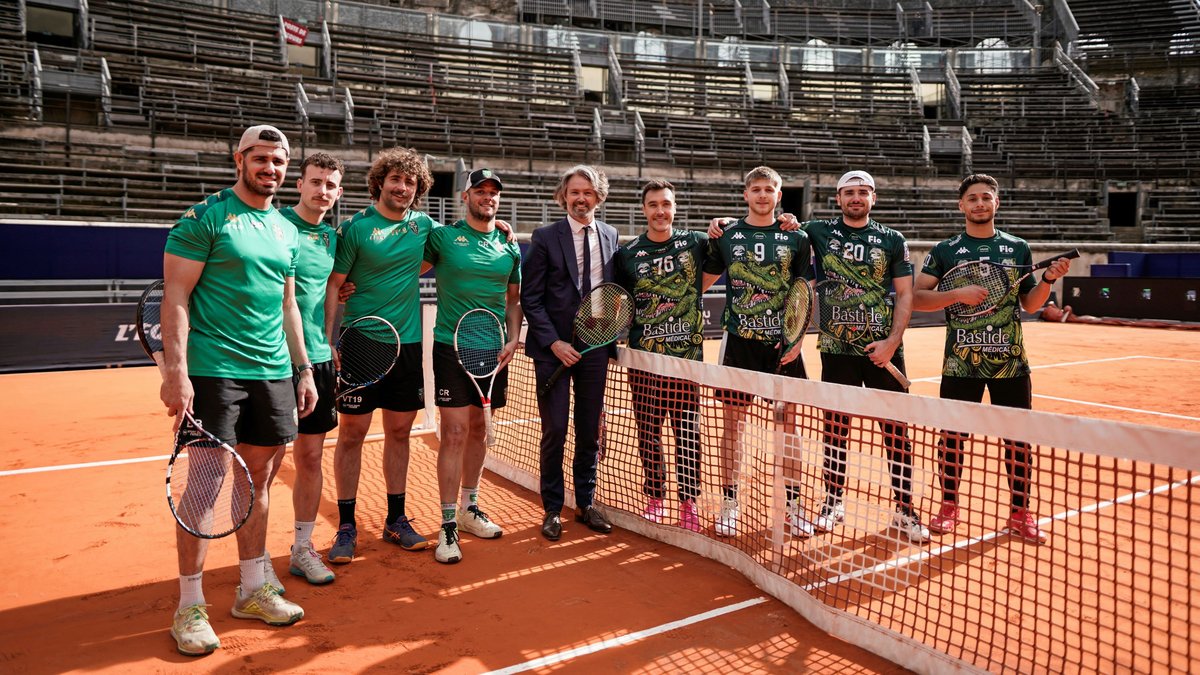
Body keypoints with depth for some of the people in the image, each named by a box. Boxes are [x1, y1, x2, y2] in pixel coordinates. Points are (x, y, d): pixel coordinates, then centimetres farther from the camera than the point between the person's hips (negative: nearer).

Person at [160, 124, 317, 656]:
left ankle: (253, 591, 24)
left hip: (273, 373, 6)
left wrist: (304, 369, 17)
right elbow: (175, 297, -8)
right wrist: (175, 369, -17)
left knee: (258, 479, 11)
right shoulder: (204, 218, -4)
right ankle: (190, 606, 13)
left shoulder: (287, 231, 15)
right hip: (213, 370, -6)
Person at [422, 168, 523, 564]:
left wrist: (513, 340, 3)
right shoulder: (443, 236, -1)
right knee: (455, 432, -7)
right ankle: (448, 524, 2)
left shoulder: (509, 247, 10)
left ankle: (468, 508, 28)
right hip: (451, 347, -4)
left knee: (478, 430, 13)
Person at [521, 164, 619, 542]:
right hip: (553, 348, -3)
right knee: (555, 431, 1)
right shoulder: (545, 238, -3)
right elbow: (530, 298, -5)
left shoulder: (610, 236, 8)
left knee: (590, 431, 10)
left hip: (596, 347, 3)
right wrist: (553, 342, -13)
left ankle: (585, 503, 26)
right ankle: (552, 509, 17)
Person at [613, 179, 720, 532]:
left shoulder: (696, 242, 3)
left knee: (688, 433, 4)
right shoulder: (626, 254, 4)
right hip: (644, 359, 1)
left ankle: (688, 502, 16)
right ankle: (654, 497, 23)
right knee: (648, 433, 8)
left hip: (688, 357, 0)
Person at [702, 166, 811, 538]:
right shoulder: (726, 236, 5)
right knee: (732, 422, 3)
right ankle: (729, 503, 15)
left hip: (782, 345, 1)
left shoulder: (796, 238, 5)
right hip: (739, 342, 0)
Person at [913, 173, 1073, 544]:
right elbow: (916, 298, -2)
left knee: (1018, 437, 4)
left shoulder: (1018, 248, 9)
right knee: (953, 435, 5)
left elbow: (1030, 304, 12)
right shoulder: (944, 250, 3)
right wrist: (958, 294, -14)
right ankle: (948, 507, 21)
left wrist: (1049, 278, -5)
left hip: (1011, 361, 2)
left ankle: (1021, 513, 19)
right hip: (960, 362, -1)